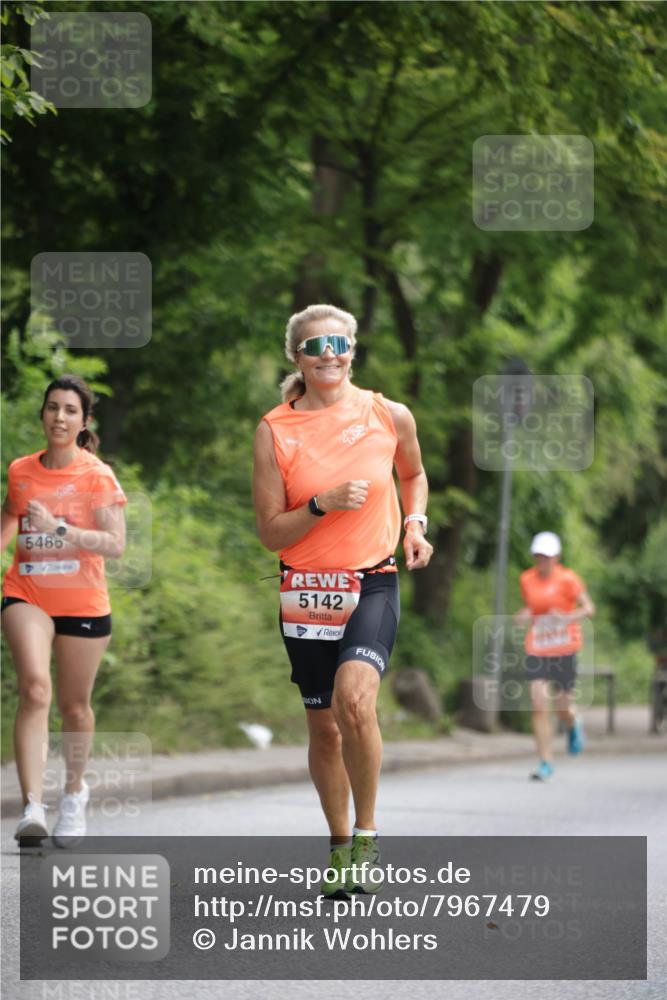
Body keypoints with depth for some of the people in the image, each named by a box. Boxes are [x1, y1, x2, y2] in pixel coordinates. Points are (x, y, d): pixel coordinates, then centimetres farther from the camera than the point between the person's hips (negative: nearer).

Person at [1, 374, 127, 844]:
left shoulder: (97, 476, -6)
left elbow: (116, 544, -14)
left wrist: (61, 529, -23)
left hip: (82, 602, -1)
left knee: (75, 704, 11)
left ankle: (74, 791, 39)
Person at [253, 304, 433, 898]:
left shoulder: (390, 417, 0)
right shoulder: (275, 431, -3)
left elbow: (414, 475, 22)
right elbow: (271, 532, -3)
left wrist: (414, 524, 5)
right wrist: (323, 504, -18)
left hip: (373, 584, -1)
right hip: (306, 591, 1)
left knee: (354, 700, -25)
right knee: (324, 725, 8)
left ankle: (367, 833, -8)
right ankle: (340, 845, 27)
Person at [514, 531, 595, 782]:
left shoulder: (567, 578, -7)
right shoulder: (527, 579, 5)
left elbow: (589, 608, -10)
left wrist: (568, 617, -28)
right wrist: (524, 614, -2)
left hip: (564, 649, -2)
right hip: (537, 650, 2)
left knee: (562, 708, 4)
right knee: (539, 704, -11)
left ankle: (573, 724, 43)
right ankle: (545, 763, -7)